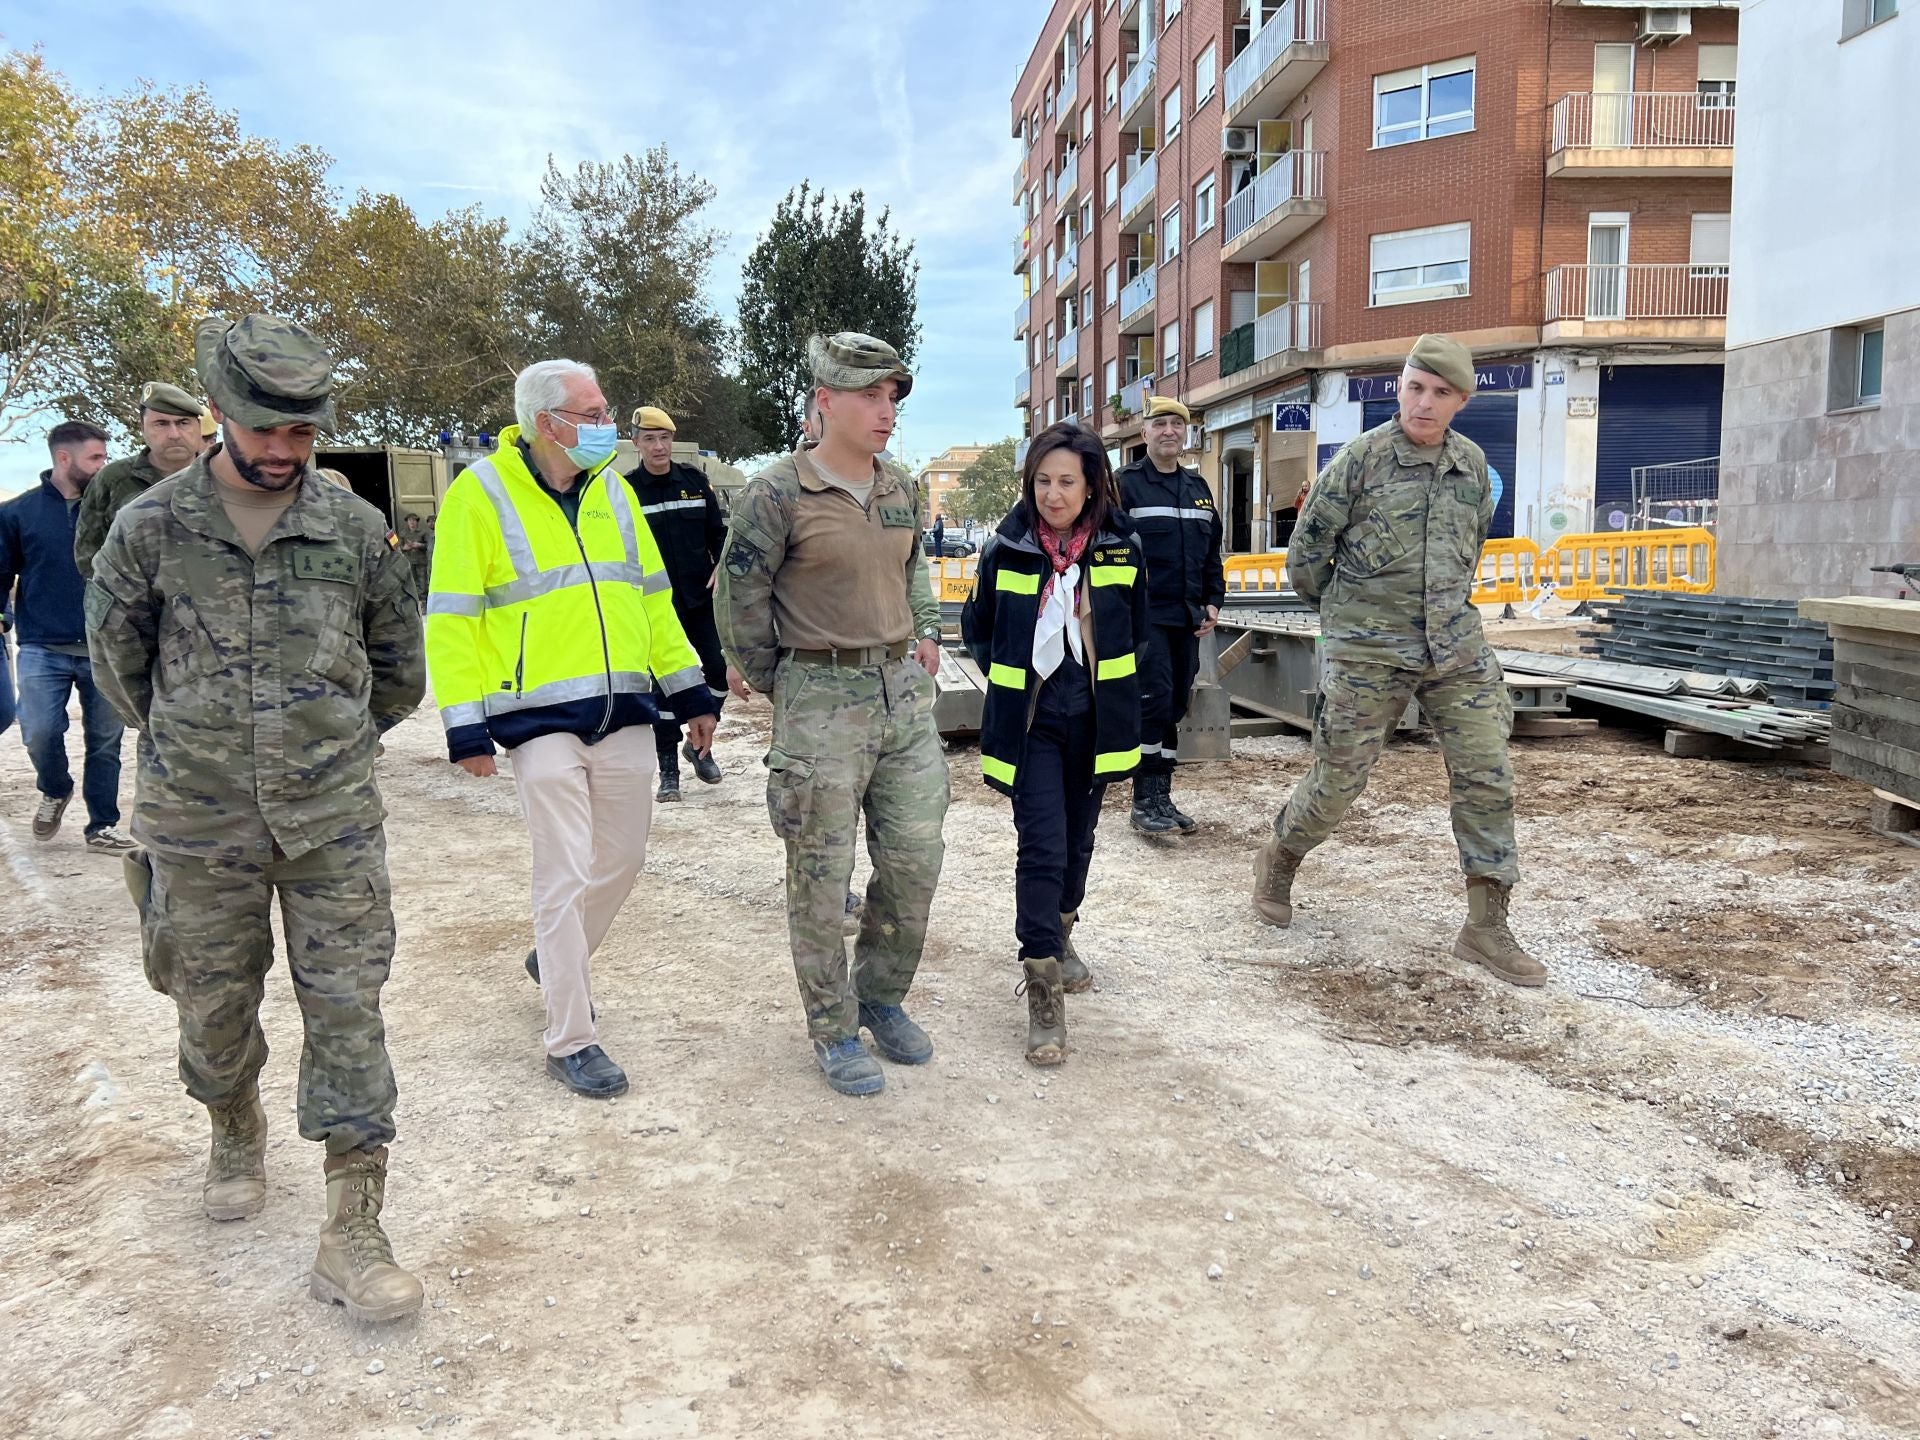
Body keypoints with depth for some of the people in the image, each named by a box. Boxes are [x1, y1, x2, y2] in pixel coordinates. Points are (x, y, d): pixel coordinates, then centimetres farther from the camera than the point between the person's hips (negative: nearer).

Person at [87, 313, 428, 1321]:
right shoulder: (150, 528, -4)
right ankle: (236, 1133, 47)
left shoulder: (357, 529, -2)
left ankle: (353, 1232, 7)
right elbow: (119, 659, 9)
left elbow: (396, 666, 11)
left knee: (348, 1013, -1)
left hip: (334, 821, 0)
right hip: (200, 827, 1)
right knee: (215, 1007, 16)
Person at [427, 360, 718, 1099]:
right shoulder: (480, 495, -7)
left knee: (622, 859, 14)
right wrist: (466, 726, -11)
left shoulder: (612, 490, 10)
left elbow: (651, 596, 15)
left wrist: (688, 691, 11)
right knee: (565, 877, -3)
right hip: (542, 719, -6)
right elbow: (451, 619, -7)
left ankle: (554, 961, 41)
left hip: (624, 712, 6)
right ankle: (570, 1041, 11)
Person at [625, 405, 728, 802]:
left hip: (701, 598, 2)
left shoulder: (695, 480, 5)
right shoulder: (626, 490, -1)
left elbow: (719, 531, 11)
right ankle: (668, 772, 11)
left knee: (721, 669, -4)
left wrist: (720, 567, -5)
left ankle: (699, 744, 21)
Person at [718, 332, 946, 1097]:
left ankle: (881, 998, 30)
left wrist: (926, 635, 14)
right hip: (820, 702, -6)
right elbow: (739, 602, -4)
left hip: (904, 690, 6)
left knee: (914, 862, 9)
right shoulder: (777, 494, -11)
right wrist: (781, 688, 2)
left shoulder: (901, 490, 8)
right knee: (821, 875, 3)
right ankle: (834, 1031, 20)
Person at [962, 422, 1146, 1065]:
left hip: (1093, 721, 3)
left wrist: (1113, 692, 6)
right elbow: (976, 629, 8)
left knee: (1077, 840, 17)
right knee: (1042, 848, -11)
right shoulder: (1005, 550, -6)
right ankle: (1044, 992, -5)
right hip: (1030, 723, -3)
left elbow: (1135, 633, 12)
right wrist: (1012, 678, 1)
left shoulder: (1122, 551, -2)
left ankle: (1058, 936, 42)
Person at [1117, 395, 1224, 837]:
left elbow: (1212, 553, 21)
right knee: (1154, 701, -13)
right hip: (1144, 618, -6)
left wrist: (1213, 602, 10)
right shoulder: (1126, 485, -3)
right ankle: (1144, 802, -5)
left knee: (1175, 706, 9)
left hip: (1187, 620, 6)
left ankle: (1162, 797, 18)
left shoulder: (1198, 488, 17)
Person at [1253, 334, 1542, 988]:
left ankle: (1487, 927, 6)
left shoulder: (1473, 463, 8)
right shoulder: (1362, 457, -7)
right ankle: (1279, 861, 33)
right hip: (1368, 651, -4)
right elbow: (1309, 547, 0)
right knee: (1339, 776, 4)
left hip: (1457, 646, 5)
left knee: (1487, 776, -3)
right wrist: (1340, 608, 12)